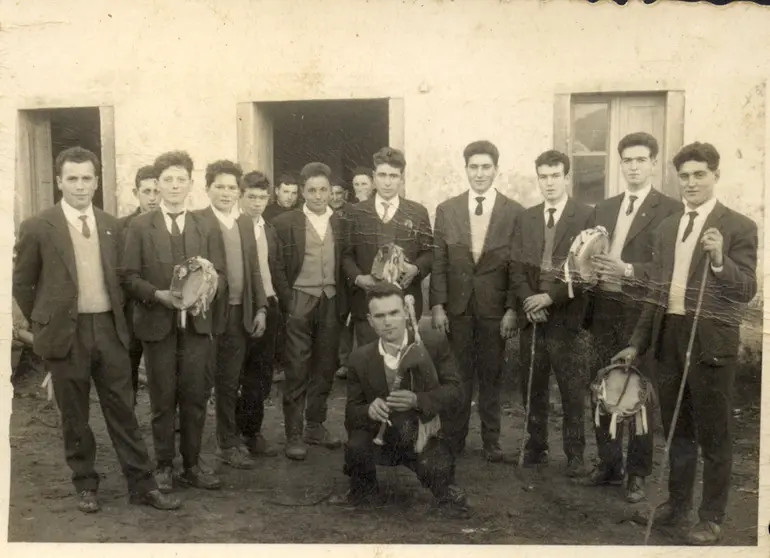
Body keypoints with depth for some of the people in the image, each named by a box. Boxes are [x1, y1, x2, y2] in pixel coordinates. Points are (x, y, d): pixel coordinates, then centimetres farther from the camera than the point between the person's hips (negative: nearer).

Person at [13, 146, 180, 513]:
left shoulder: (111, 225, 6)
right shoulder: (37, 228, -6)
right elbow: (21, 283, 2)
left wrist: (119, 318, 10)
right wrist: (42, 324, 4)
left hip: (109, 327, 3)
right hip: (65, 332, -3)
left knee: (123, 410, 7)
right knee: (74, 416, 9)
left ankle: (141, 485, 14)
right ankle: (85, 486, 24)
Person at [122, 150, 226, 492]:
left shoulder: (206, 228, 9)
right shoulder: (140, 226, 2)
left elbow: (220, 275, 6)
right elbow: (130, 276, -2)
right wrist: (159, 294, -18)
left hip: (197, 321, 2)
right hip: (157, 322, -2)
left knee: (195, 398, 6)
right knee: (163, 401, 5)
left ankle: (191, 466, 18)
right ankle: (164, 466, 19)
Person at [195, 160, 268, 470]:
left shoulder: (245, 223, 12)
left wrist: (260, 307, 9)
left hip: (240, 314, 5)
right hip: (207, 313, -5)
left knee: (229, 384, 14)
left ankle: (229, 445, 25)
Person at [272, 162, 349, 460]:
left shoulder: (341, 223, 8)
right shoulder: (285, 223, -1)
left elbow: (345, 265, 11)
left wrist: (343, 302, 4)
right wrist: (288, 303, -8)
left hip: (331, 304, 3)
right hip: (300, 304, -3)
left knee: (324, 369, 9)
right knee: (297, 372, 0)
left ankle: (315, 426, 22)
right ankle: (293, 435, 7)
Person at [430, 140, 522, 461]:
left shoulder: (516, 213, -2)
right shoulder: (446, 210, 3)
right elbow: (438, 263, 3)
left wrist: (512, 309, -7)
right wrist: (437, 305, -2)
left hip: (495, 307, -1)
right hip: (456, 305, 1)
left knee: (491, 375, 8)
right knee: (458, 374, 7)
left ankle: (491, 440, 20)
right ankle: (455, 437, 21)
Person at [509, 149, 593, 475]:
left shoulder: (585, 217, -2)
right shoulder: (526, 218, 13)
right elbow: (516, 266, 9)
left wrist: (550, 297, -14)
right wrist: (528, 300, -7)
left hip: (565, 315, -4)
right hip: (531, 315, 4)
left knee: (572, 390, 1)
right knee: (532, 387, 9)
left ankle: (575, 454, 13)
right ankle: (536, 446, 22)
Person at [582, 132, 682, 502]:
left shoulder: (669, 210, -4)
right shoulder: (603, 208, 15)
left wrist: (628, 271, -22)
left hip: (641, 311, -5)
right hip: (604, 308, 5)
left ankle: (637, 474, 15)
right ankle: (608, 465, 23)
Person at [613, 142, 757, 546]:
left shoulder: (739, 227, -6)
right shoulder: (666, 228, 11)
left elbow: (747, 291, -14)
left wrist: (719, 261, -31)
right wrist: (637, 343, 14)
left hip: (710, 341, -5)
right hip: (668, 337, 6)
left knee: (713, 434, 5)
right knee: (677, 429, 18)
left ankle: (711, 518, 19)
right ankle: (678, 504, 34)